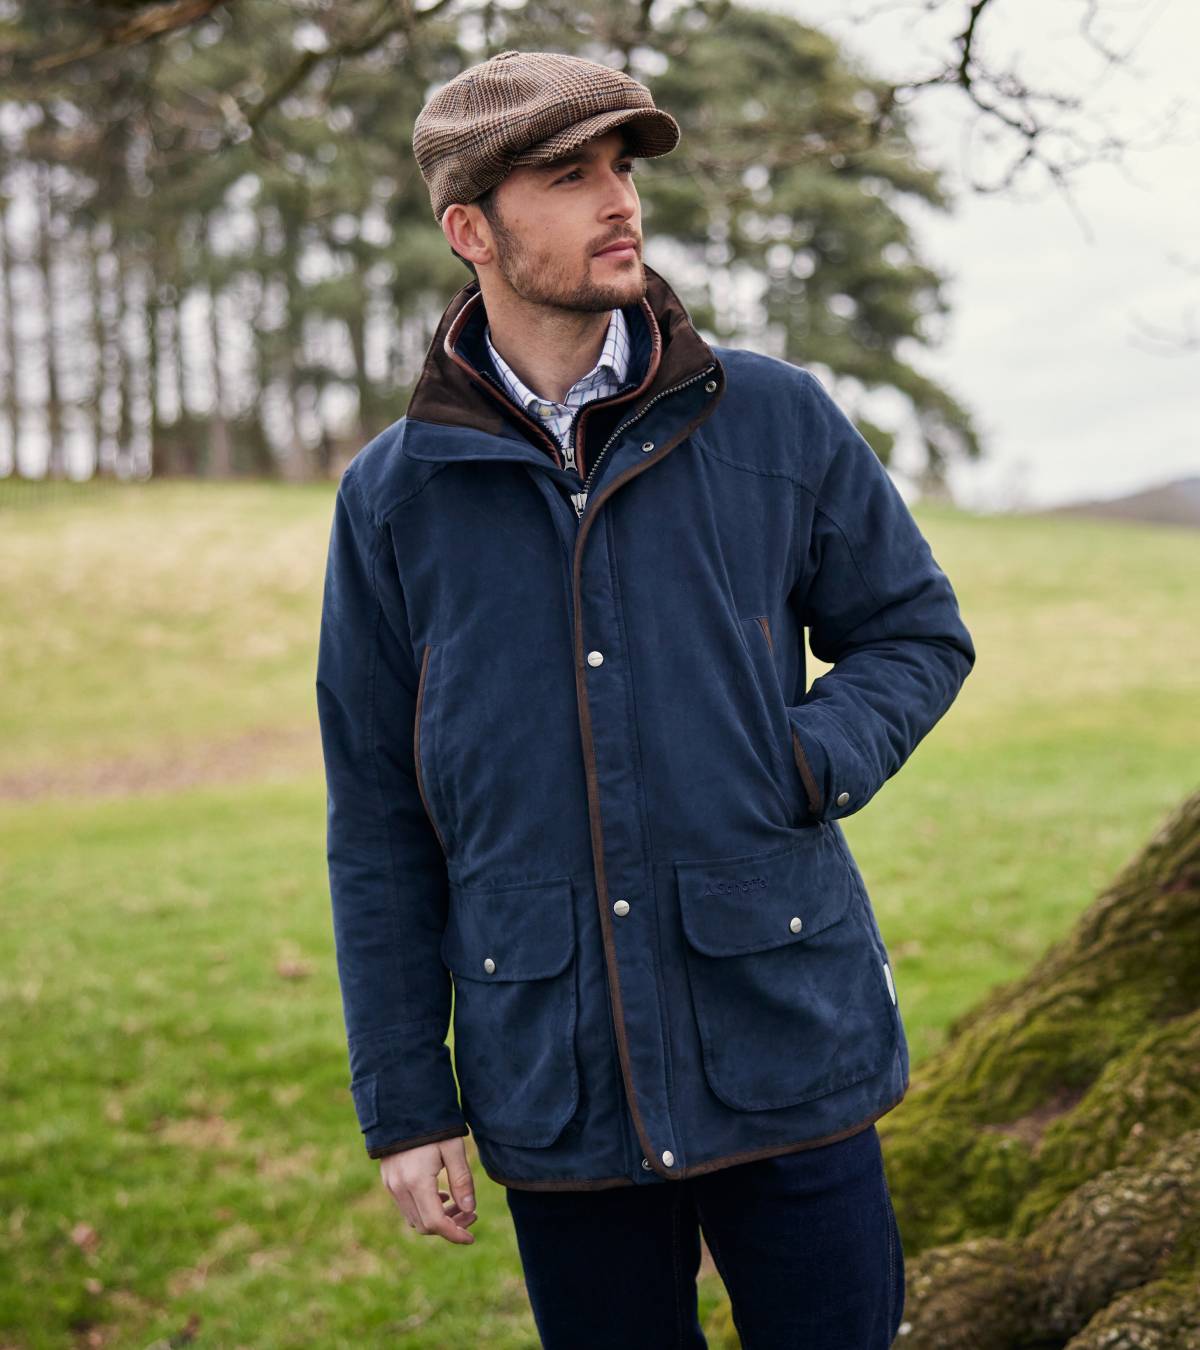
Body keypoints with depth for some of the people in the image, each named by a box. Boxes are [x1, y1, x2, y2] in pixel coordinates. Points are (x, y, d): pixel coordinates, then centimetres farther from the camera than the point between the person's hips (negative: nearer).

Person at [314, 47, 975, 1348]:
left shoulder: (778, 421, 0)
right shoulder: (392, 499, 0)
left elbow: (919, 633, 10)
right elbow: (378, 832, 3)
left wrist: (809, 762, -10)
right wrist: (403, 1106, 3)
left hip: (788, 1047, 0)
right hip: (553, 1085, 0)